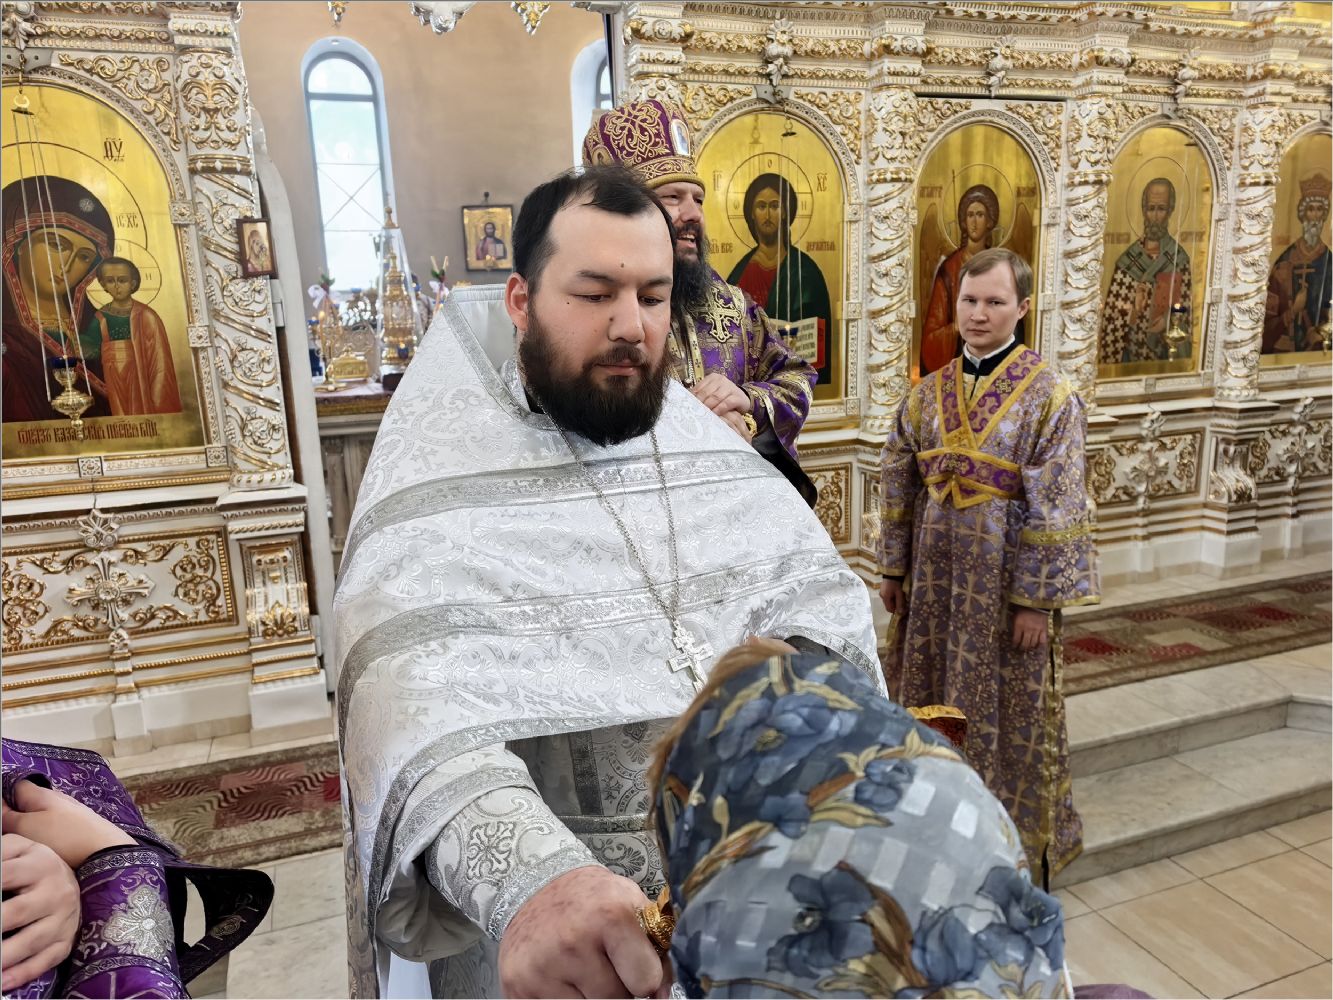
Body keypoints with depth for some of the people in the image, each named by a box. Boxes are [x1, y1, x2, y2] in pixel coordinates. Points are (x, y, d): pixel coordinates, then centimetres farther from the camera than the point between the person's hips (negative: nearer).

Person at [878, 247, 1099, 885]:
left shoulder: (1050, 396, -9)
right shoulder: (927, 393, 4)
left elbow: (1055, 507, -12)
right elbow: (899, 486, 8)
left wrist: (1037, 598, -13)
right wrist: (894, 568, 7)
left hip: (1005, 574, -4)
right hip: (936, 570, 5)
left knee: (1006, 707, 9)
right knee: (932, 700, 15)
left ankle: (1014, 833, 30)